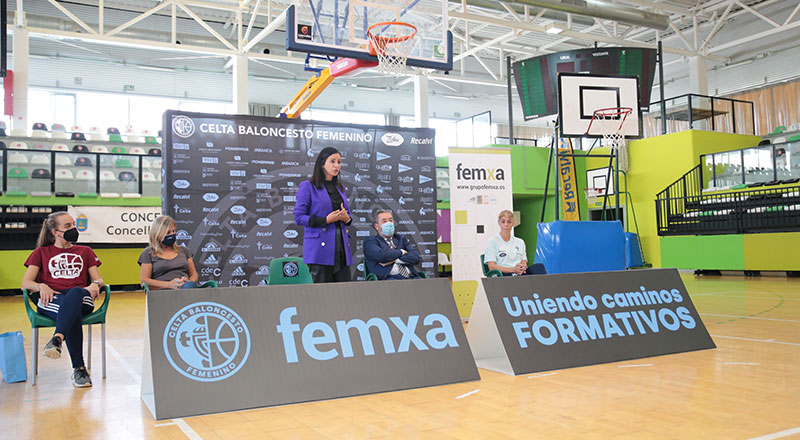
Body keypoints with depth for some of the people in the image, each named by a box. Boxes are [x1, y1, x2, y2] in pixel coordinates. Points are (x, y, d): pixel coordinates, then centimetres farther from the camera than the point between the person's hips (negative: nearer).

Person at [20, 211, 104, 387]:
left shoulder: (85, 252, 28)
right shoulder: (41, 253, 24)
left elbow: (98, 279, 20)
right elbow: (26, 283, 13)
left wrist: (95, 285, -7)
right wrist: (41, 286, -11)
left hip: (80, 298, 1)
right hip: (51, 300, 0)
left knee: (75, 293, -41)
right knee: (73, 313, -39)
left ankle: (57, 339, -62)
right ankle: (78, 368, -44)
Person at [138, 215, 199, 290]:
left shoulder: (183, 250, 25)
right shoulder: (148, 253, 14)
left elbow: (194, 275, 23)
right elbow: (144, 280, 3)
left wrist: (189, 282, -4)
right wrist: (169, 284, -12)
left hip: (186, 286, 4)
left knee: (190, 285, -38)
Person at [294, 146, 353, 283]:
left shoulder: (339, 187, 18)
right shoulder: (307, 187, -1)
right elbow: (298, 218, -7)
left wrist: (346, 218, -2)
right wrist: (327, 220, -14)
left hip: (341, 248, 6)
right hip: (320, 250, -6)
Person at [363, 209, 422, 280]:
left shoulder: (402, 239, 23)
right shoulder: (370, 241, 9)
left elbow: (416, 258, 7)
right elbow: (381, 255, -13)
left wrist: (394, 260, -6)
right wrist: (401, 252, 3)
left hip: (410, 277, 5)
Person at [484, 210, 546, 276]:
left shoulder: (520, 242, 24)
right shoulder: (492, 241, 8)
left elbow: (524, 263, 16)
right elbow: (491, 267, -3)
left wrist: (522, 268, -11)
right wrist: (513, 269, -17)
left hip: (521, 273, 5)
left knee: (538, 266, -31)